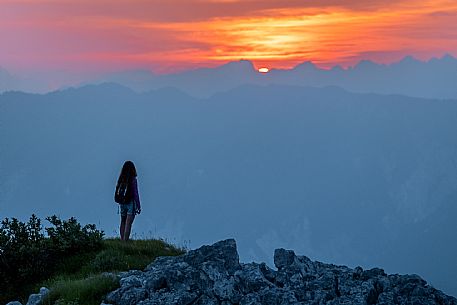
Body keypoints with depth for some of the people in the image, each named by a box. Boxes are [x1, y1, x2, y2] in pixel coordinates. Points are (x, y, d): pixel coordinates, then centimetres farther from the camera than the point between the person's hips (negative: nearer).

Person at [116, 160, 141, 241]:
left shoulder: (120, 180, 0)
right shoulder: (133, 180, -14)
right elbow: (135, 194, -13)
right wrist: (138, 206, -7)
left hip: (122, 203, 5)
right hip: (131, 203, -5)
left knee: (123, 223, 18)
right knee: (128, 224, -4)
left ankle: (122, 240, 25)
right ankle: (125, 241, -6)